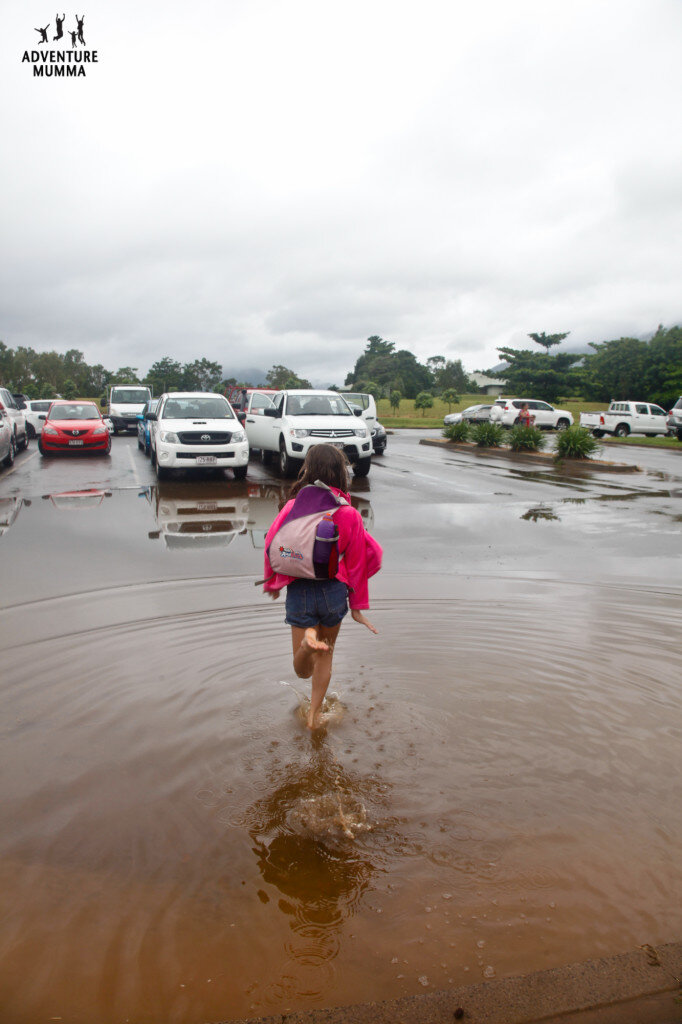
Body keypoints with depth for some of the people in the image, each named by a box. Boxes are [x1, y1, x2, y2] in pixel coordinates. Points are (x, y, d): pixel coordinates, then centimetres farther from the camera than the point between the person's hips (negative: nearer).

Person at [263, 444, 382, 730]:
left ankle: (307, 640, -24)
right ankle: (314, 714, 32)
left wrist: (272, 583, 19)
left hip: (299, 590, -1)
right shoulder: (350, 514, -6)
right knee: (326, 652, 26)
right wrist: (357, 606, 11)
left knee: (303, 672, 11)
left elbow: (272, 546, 1)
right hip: (334, 590, 1)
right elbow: (357, 563, 0)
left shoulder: (293, 507, -7)